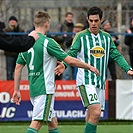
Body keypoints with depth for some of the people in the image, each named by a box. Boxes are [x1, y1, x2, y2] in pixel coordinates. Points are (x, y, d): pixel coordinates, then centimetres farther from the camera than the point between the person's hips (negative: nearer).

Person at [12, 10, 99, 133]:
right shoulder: (47, 42, -12)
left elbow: (18, 68, 11)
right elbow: (70, 61, -12)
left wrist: (16, 90, 17)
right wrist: (89, 67, 1)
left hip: (33, 89, 8)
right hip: (45, 89, -8)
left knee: (53, 122, 16)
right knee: (36, 123, -11)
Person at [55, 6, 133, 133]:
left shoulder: (107, 37, 13)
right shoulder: (81, 36, -1)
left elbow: (116, 55, 12)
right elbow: (71, 53, -8)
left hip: (100, 82, 5)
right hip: (85, 81, -5)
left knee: (91, 117, 6)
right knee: (95, 112, -20)